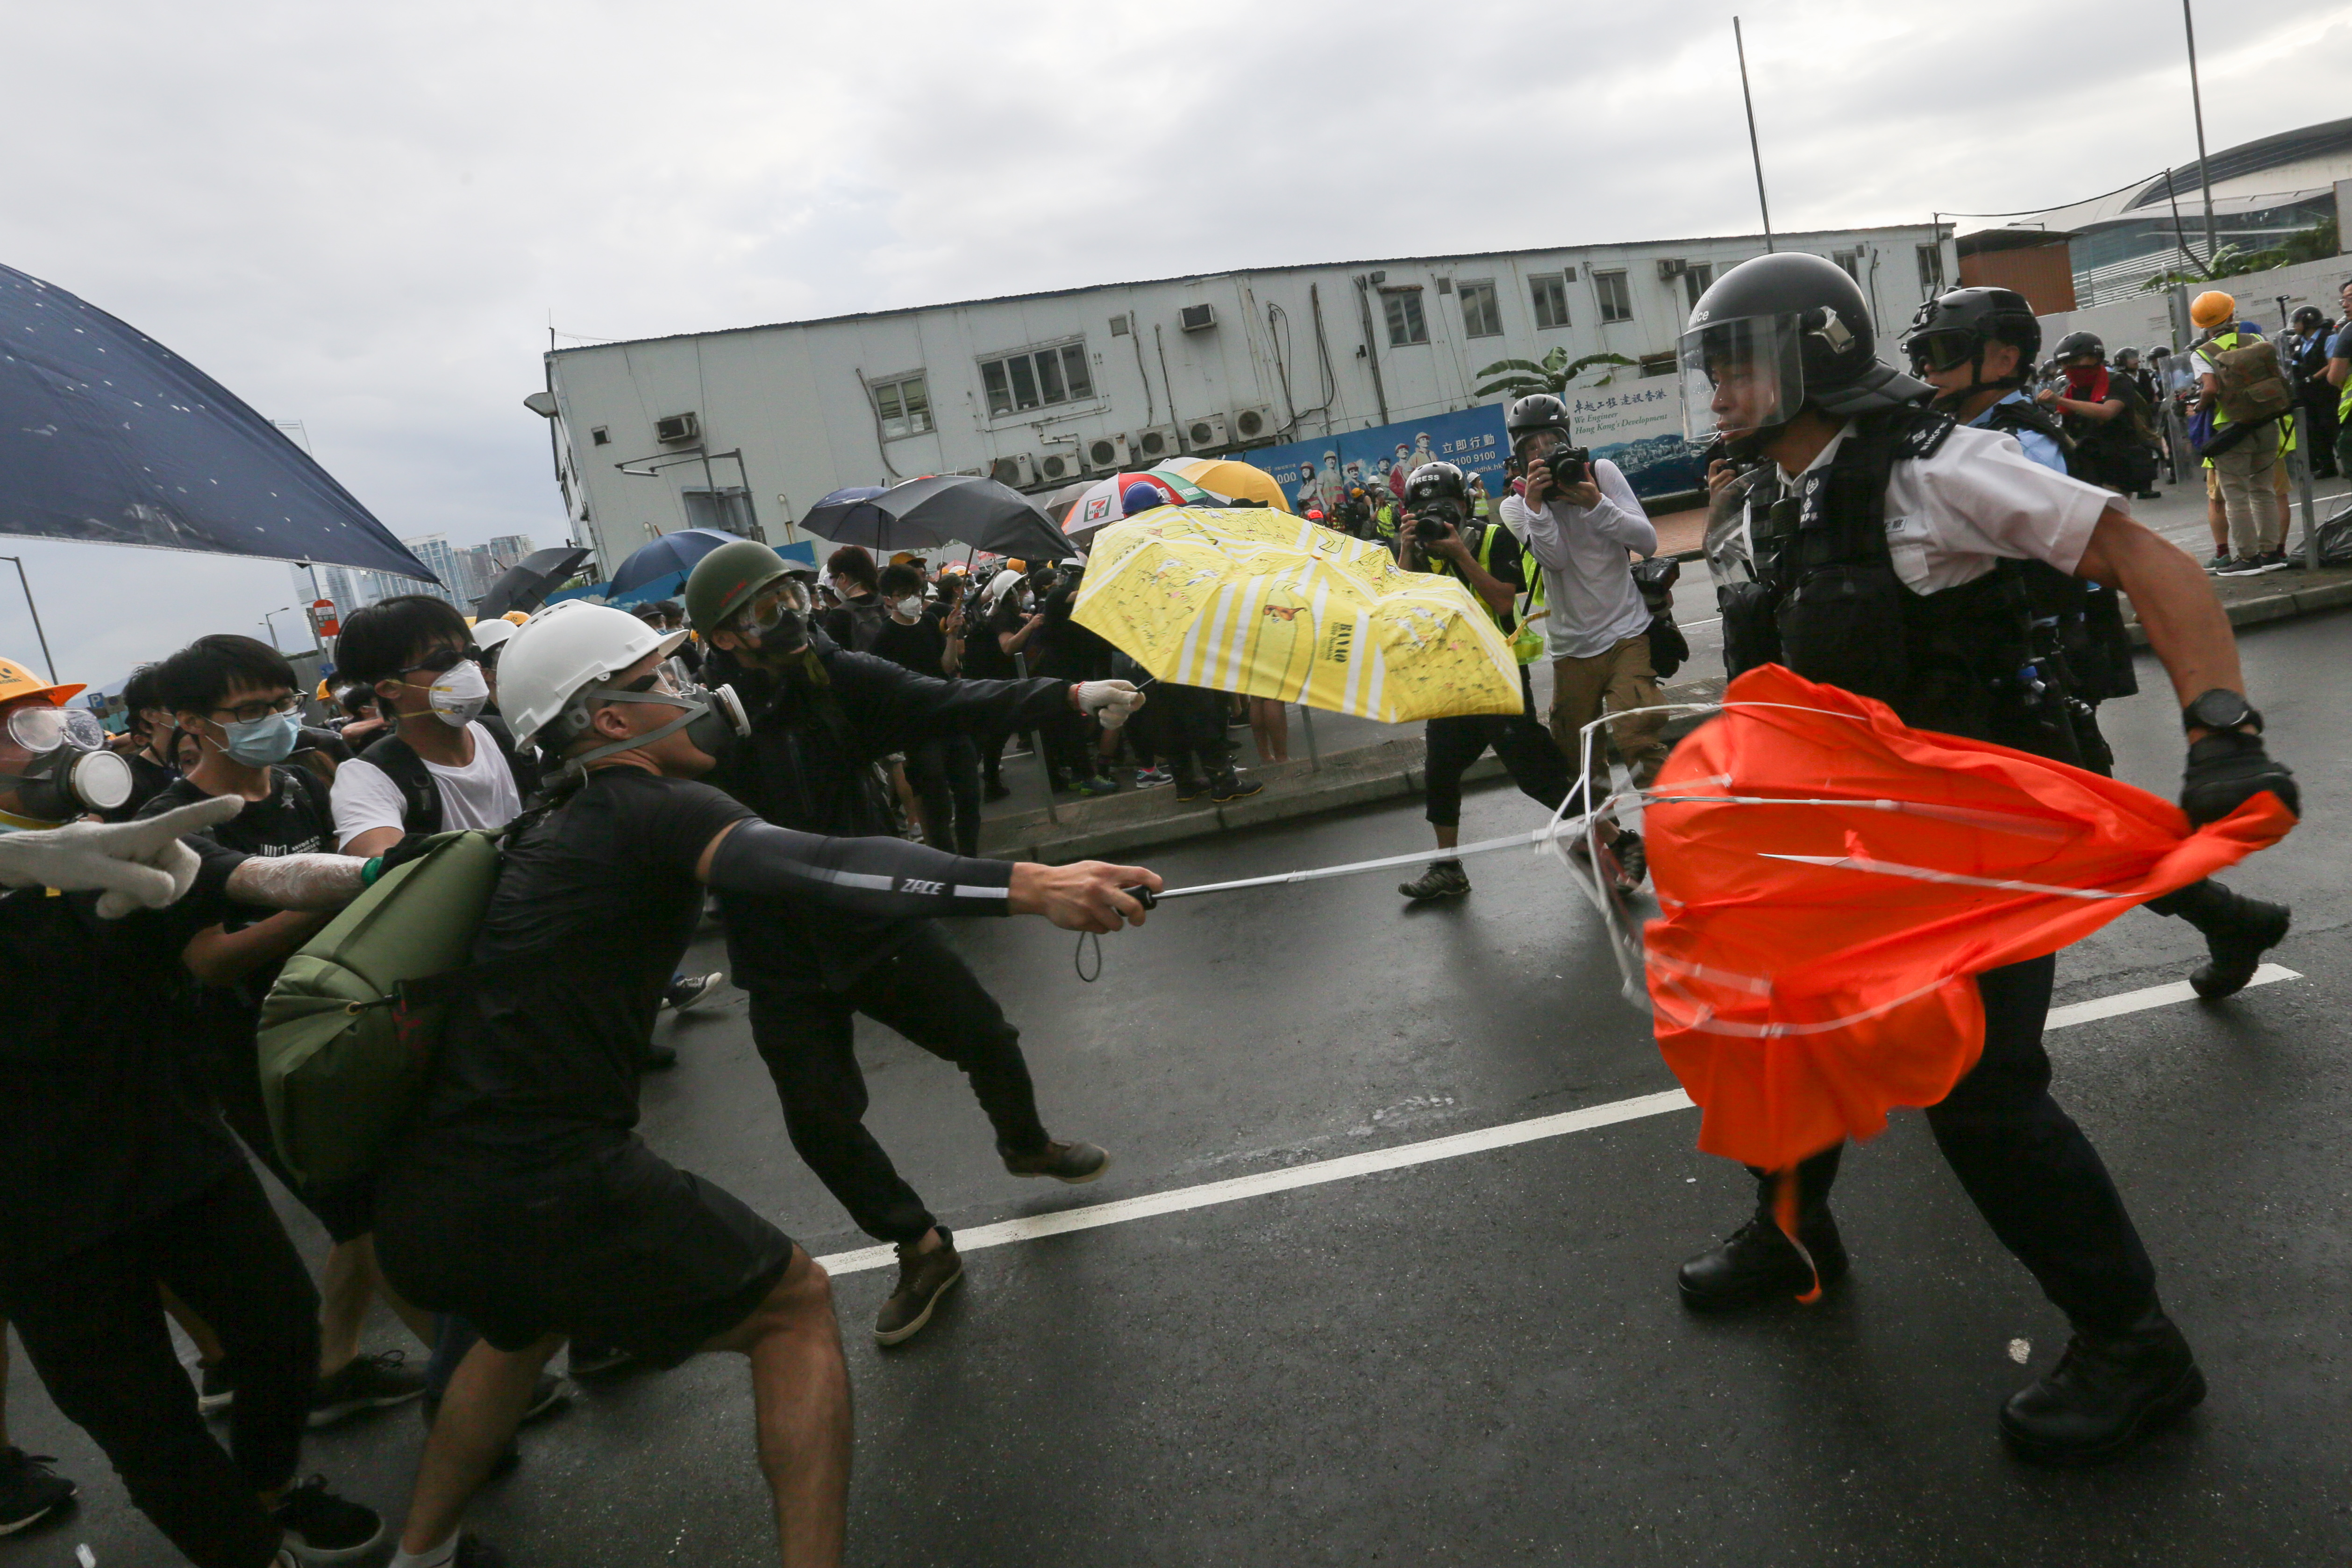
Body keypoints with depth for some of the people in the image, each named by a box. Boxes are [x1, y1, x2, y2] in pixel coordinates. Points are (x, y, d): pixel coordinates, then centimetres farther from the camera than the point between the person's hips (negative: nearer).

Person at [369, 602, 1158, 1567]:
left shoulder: (549, 834, 14)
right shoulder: (647, 811, -11)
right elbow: (818, 873, -29)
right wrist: (1026, 887, -37)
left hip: (421, 1200, 9)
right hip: (543, 1187, -9)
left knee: (522, 1325, 39)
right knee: (795, 1306, 8)